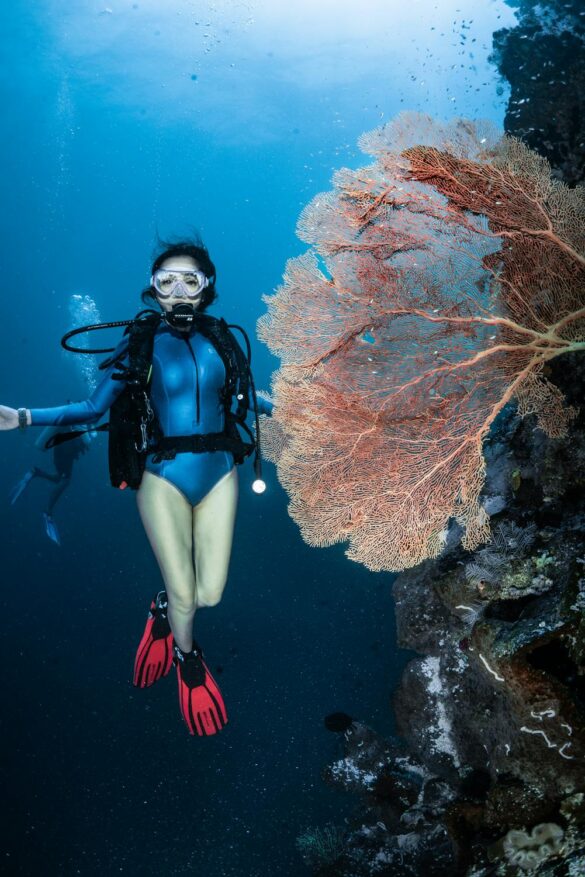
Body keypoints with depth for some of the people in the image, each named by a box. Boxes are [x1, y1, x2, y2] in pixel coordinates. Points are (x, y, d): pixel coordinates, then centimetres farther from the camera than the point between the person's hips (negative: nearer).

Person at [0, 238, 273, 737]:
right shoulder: (141, 342, -3)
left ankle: (163, 609, 38)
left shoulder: (221, 338, 4)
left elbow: (248, 397, 17)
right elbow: (94, 408, -4)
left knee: (210, 595, 1)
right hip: (164, 477, -2)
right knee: (184, 594, 1)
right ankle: (188, 661, 34)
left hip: (218, 475, 3)